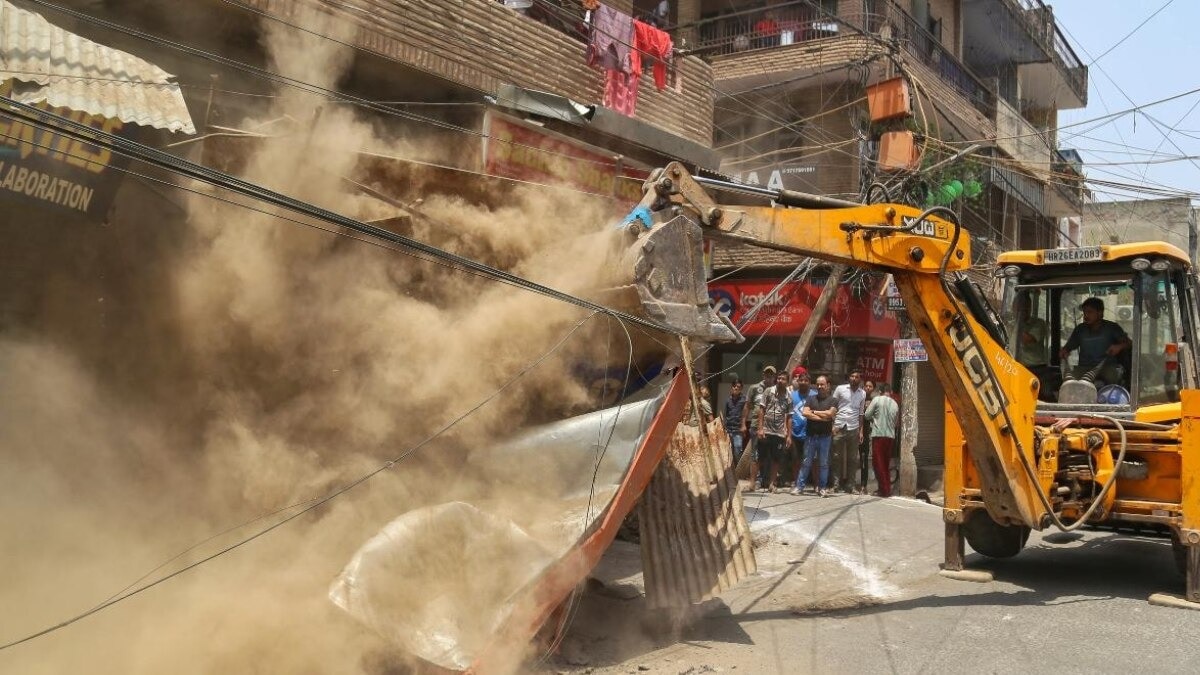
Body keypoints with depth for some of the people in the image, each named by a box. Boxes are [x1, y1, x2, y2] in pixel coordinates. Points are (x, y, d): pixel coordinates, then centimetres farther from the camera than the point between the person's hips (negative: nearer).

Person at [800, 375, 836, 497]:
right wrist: (822, 418, -10)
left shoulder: (832, 400, 4)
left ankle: (822, 488, 11)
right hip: (811, 435, 1)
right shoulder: (811, 398, 9)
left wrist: (814, 412, -5)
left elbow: (829, 413, -13)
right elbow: (805, 413, -5)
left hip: (825, 436, -1)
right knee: (806, 462, 2)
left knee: (824, 463, 5)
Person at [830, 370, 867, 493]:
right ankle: (836, 484, 4)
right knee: (837, 457, 0)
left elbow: (861, 413, 15)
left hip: (854, 429, 2)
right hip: (839, 427, -2)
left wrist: (861, 431, 8)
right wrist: (832, 425, -6)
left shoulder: (862, 393, 10)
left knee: (853, 459, 3)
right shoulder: (840, 389, 2)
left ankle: (851, 485, 7)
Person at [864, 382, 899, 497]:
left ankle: (884, 489, -5)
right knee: (886, 463, 13)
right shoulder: (894, 403, 9)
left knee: (878, 462, -1)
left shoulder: (877, 399, -4)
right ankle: (888, 489, 15)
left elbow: (866, 415, -1)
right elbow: (895, 421, 15)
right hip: (891, 435, 5)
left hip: (879, 435, -5)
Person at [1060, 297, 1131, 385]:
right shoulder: (1080, 329, 9)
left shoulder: (1111, 327, 2)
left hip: (1108, 365, -1)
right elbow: (1069, 346, 13)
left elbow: (1129, 343, -1)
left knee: (1112, 377, -35)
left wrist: (1119, 346, -24)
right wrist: (1064, 351, -12)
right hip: (1085, 367, 1)